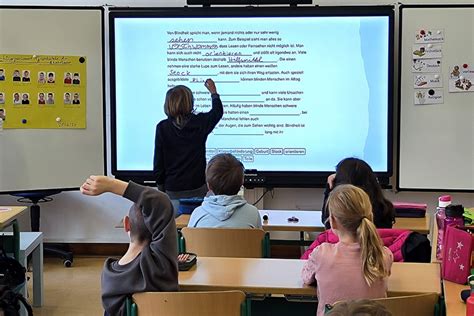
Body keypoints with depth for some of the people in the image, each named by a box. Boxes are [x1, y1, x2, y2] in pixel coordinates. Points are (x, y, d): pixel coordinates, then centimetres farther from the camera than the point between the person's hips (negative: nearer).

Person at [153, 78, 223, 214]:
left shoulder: (163, 128, -5)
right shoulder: (200, 123, -4)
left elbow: (158, 163, -1)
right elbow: (218, 111, 20)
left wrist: (161, 187, 11)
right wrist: (213, 92, 37)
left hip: (173, 190, 0)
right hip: (197, 188, 0)